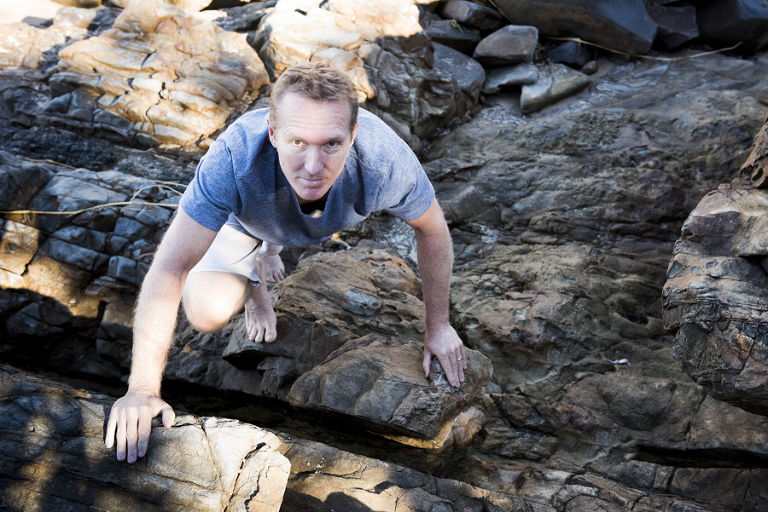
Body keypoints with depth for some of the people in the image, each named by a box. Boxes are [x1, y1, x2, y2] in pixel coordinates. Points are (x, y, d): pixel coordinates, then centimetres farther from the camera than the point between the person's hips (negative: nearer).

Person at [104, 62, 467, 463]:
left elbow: (433, 229, -21)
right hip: (246, 215, -2)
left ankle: (269, 250, 44)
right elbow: (169, 270, -42)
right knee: (207, 313, -17)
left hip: (325, 220, 2)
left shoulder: (386, 162, -43)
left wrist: (438, 326, -10)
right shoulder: (235, 159, -48)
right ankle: (254, 278, 15)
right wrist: (143, 390, -43)